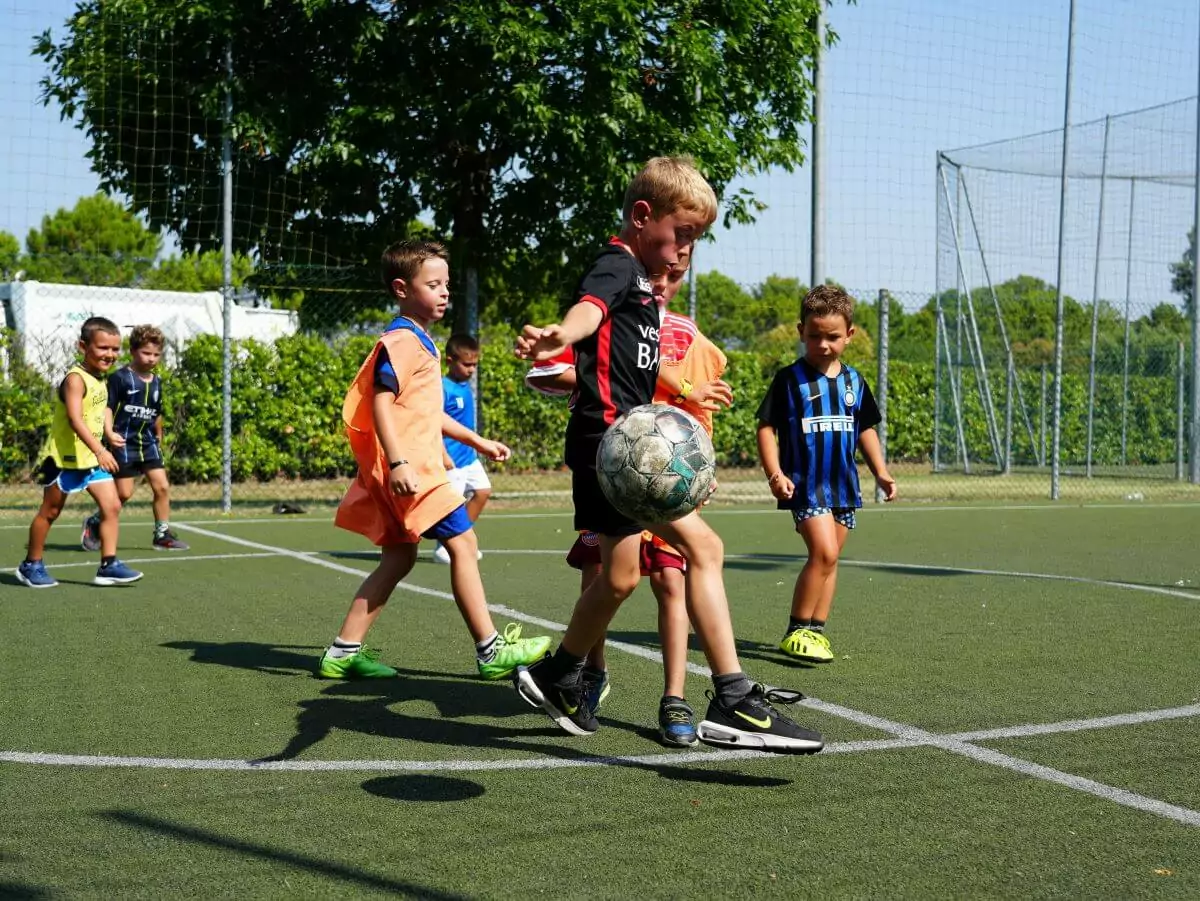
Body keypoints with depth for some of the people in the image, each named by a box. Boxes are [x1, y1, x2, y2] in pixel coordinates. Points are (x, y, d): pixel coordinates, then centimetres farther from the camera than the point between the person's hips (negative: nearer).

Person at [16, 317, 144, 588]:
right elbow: (75, 419, -32)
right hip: (64, 456, -8)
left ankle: (108, 565, -2)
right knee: (50, 511, 6)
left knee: (112, 506, -3)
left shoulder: (99, 380, 8)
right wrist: (99, 450, -42)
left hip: (91, 457, 8)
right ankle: (31, 565, 20)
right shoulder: (76, 379, -20)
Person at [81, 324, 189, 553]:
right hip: (124, 443, -6)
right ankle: (93, 524, 19)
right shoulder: (120, 378, -8)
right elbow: (107, 407, -13)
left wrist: (159, 438, 27)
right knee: (124, 493, -3)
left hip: (148, 442, 6)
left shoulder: (156, 382, 11)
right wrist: (109, 433, -26)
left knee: (162, 486, -3)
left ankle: (162, 534, 7)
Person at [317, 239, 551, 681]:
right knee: (462, 542, -7)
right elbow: (380, 401, -21)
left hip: (415, 464, 11)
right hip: (409, 468, -11)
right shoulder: (402, 340, -12)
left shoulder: (420, 342, 21)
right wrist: (397, 462, -30)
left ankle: (344, 652, 14)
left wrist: (476, 440, 30)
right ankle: (491, 652, -1)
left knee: (399, 556, 12)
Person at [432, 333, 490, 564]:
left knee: (483, 491, 12)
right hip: (452, 459, -9)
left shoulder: (465, 386, 9)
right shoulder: (443, 388, -17)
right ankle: (442, 548, 13)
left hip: (469, 455, 9)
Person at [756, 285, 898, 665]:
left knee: (829, 559, 10)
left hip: (843, 484, 6)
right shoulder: (790, 379, -6)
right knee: (824, 552, -19)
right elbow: (766, 427, -7)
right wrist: (775, 473, -18)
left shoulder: (853, 381, 9)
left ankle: (816, 632, 21)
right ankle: (796, 631, -10)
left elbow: (865, 429, 20)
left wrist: (881, 472, 15)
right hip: (805, 483, -6)